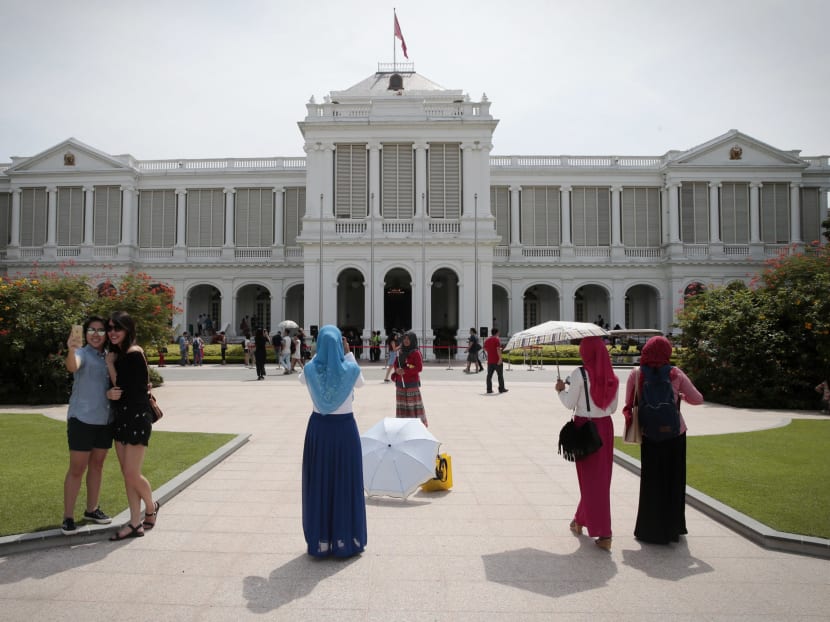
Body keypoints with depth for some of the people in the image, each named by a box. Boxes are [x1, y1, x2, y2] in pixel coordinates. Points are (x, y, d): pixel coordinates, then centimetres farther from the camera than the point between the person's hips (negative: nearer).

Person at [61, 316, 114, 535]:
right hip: (82, 419, -6)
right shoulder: (82, 353, -8)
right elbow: (72, 366, -32)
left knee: (97, 465, 14)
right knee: (77, 469, -2)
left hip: (105, 419, 6)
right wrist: (71, 350, -52)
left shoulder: (109, 357, 10)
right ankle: (68, 517, 7)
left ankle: (92, 509, 27)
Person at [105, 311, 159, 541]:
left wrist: (110, 364, -7)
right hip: (121, 418, 8)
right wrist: (110, 393, -7)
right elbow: (116, 387, 14)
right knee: (127, 475, 8)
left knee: (132, 474, -4)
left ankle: (151, 507, 23)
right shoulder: (117, 354, 12)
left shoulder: (134, 354, -14)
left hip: (137, 417, -8)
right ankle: (136, 524, 15)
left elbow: (125, 389, -15)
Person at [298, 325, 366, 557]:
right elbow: (360, 382, 10)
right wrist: (348, 355, 8)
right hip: (345, 428, -1)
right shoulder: (350, 369, -13)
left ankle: (320, 541, 20)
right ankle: (346, 540, 18)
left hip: (318, 428, 2)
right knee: (346, 483, 10)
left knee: (319, 483, 12)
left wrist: (319, 355, 12)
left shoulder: (310, 369, -9)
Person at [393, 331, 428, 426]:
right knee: (401, 404, 8)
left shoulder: (416, 352, -9)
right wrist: (397, 370, -8)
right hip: (400, 383, 6)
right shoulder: (400, 351, 10)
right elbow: (395, 364, 15)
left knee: (414, 404, -5)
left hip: (412, 383, -6)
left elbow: (419, 368, -12)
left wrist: (405, 371, -17)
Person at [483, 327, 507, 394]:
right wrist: (500, 358, -21)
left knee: (489, 375, 6)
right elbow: (498, 349, -20)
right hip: (497, 361, -6)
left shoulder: (487, 340, 10)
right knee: (500, 375, 4)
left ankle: (489, 389, 3)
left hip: (489, 361, 6)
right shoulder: (497, 339, -10)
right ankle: (501, 389, 6)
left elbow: (485, 349, 19)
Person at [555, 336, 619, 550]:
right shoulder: (611, 377, 2)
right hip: (605, 426, 5)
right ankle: (581, 520, 27)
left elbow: (570, 403, -8)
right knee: (601, 477, 15)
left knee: (590, 478, 4)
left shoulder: (579, 375, -14)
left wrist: (561, 390, 9)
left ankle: (604, 534, 7)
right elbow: (613, 407, 8)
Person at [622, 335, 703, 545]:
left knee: (651, 482, 12)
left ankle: (650, 530, 18)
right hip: (675, 433, 0)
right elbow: (698, 399, -1)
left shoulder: (636, 375, -6)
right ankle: (672, 529, 27)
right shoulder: (676, 374, -6)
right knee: (674, 481, 15)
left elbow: (629, 407, -4)